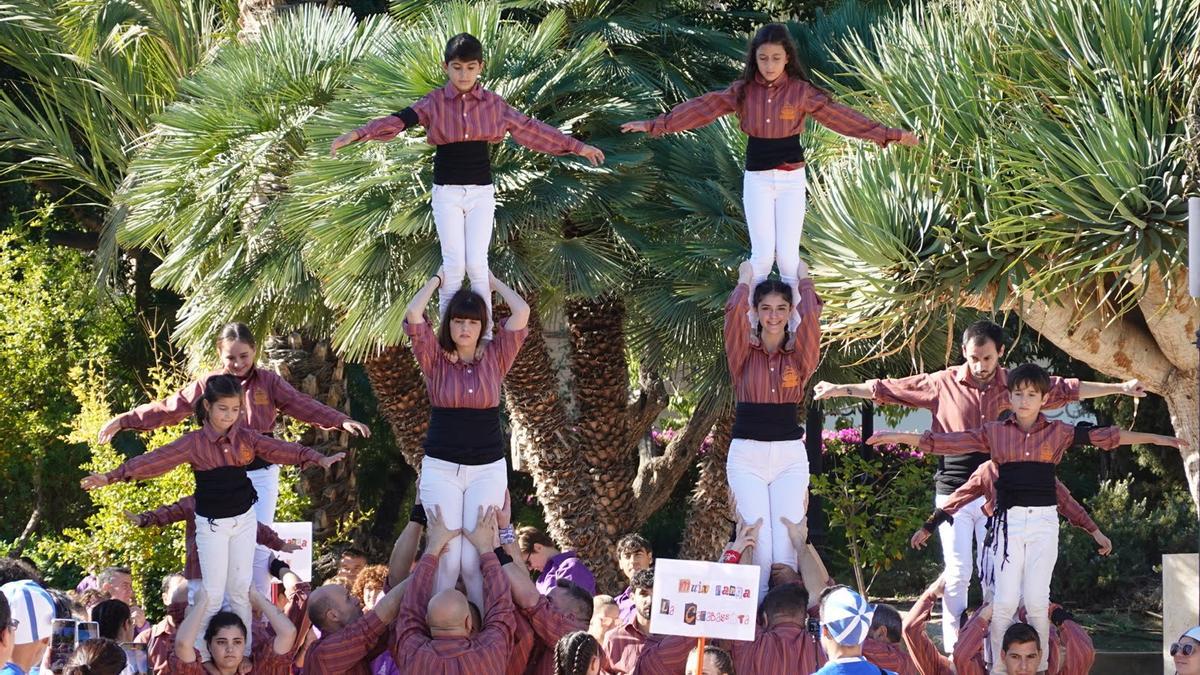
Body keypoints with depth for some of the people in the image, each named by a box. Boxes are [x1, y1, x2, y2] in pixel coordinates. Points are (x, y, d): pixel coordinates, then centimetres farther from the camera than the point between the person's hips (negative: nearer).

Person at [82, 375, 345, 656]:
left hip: (244, 519, 3)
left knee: (241, 588, 8)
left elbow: (280, 449, -5)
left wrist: (318, 459, -18)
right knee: (214, 593, -2)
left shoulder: (245, 437, -2)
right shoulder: (194, 443, -12)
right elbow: (156, 460, -18)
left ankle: (245, 651, 16)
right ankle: (198, 652, 7)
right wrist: (113, 476, -26)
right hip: (212, 525, -3)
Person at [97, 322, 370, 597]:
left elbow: (303, 405, -6)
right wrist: (124, 420, -1)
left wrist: (342, 421, -19)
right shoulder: (207, 385, 2)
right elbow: (168, 408, 3)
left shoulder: (268, 382, 2)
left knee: (259, 545, 0)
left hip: (261, 473, 0)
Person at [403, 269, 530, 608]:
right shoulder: (436, 361, 3)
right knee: (447, 557, -9)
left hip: (488, 469, 0)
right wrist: (437, 280, 6)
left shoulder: (494, 361, 5)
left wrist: (493, 282, 10)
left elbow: (522, 312, -4)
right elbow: (413, 313, -9)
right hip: (441, 468, 0)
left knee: (474, 560, -8)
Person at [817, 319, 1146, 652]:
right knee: (957, 573, -3)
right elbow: (887, 388, 5)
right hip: (954, 492, -1)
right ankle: (953, 649, 0)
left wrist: (1119, 388, 9)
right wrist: (840, 389, 5)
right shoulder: (944, 384, 1)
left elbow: (1067, 389, 9)